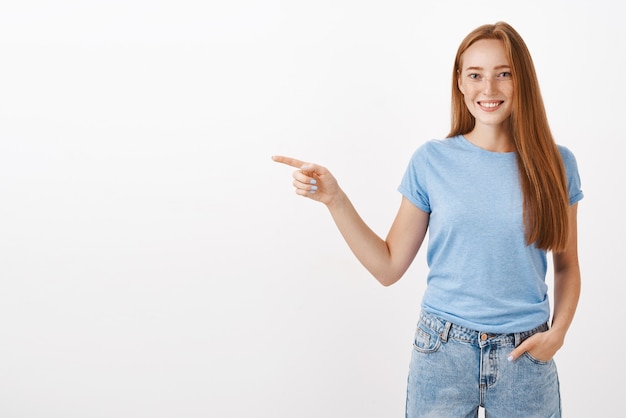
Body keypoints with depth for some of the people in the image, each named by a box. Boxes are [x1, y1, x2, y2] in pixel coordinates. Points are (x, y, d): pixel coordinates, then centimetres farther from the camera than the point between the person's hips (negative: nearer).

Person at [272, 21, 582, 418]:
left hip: (525, 356, 1)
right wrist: (334, 198, -10)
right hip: (443, 352, -1)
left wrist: (558, 331, -8)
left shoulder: (555, 164, -1)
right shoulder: (432, 160, -3)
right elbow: (388, 267, -1)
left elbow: (567, 266, 9)